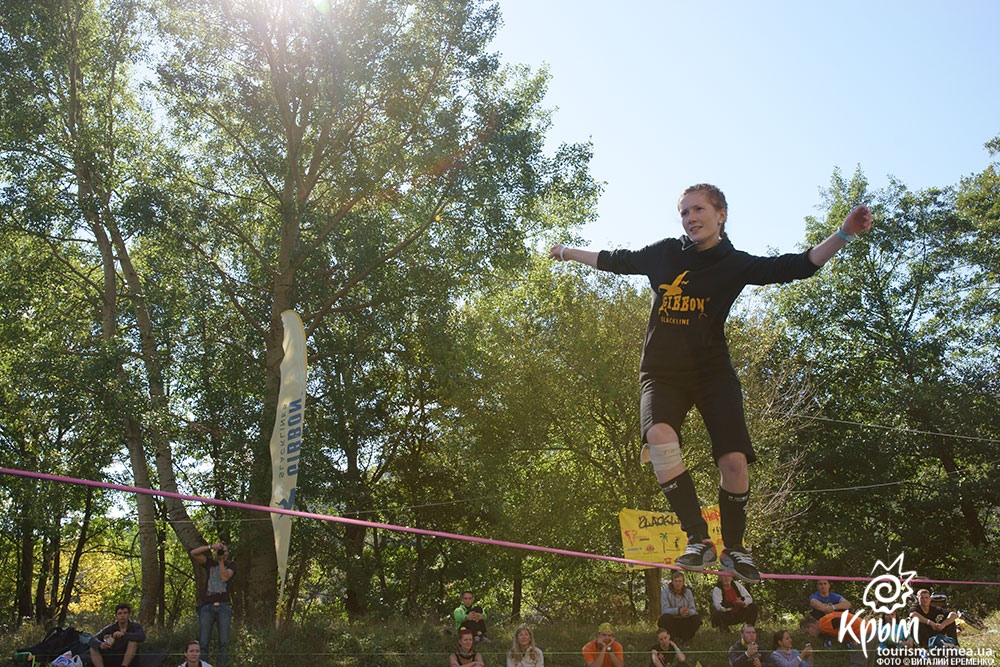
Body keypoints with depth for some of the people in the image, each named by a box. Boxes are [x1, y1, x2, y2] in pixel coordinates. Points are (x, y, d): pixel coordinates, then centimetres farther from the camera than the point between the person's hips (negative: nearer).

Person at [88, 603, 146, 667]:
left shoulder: (135, 627, -3)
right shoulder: (109, 628, 2)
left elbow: (142, 637, -25)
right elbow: (92, 640, -10)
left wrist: (124, 634, -39)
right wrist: (100, 645, -34)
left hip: (127, 660, -2)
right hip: (110, 660, 2)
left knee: (134, 641, -26)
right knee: (93, 649, -15)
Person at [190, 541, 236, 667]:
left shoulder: (231, 565, 15)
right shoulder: (210, 563, 17)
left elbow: (225, 577, -4)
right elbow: (193, 553, 2)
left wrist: (221, 561, -5)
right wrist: (210, 546, -8)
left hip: (224, 606, 0)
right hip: (207, 606, 0)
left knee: (224, 642, -9)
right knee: (203, 643, -8)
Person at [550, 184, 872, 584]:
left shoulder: (735, 264, 2)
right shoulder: (664, 254, 7)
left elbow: (795, 267, -5)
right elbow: (616, 261, 21)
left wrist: (844, 234, -15)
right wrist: (570, 252, 31)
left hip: (712, 371, 0)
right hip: (662, 371, 1)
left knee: (734, 461, -15)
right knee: (659, 435, -31)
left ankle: (733, 547, 10)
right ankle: (697, 538, -26)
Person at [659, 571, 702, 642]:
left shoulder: (688, 592, 1)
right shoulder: (665, 591, -12)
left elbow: (693, 610, -6)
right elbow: (664, 610, -23)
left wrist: (688, 612, -32)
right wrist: (678, 610, -41)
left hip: (684, 621, 3)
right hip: (670, 621, -3)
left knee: (697, 618, -22)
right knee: (665, 617, -36)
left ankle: (685, 639, -1)